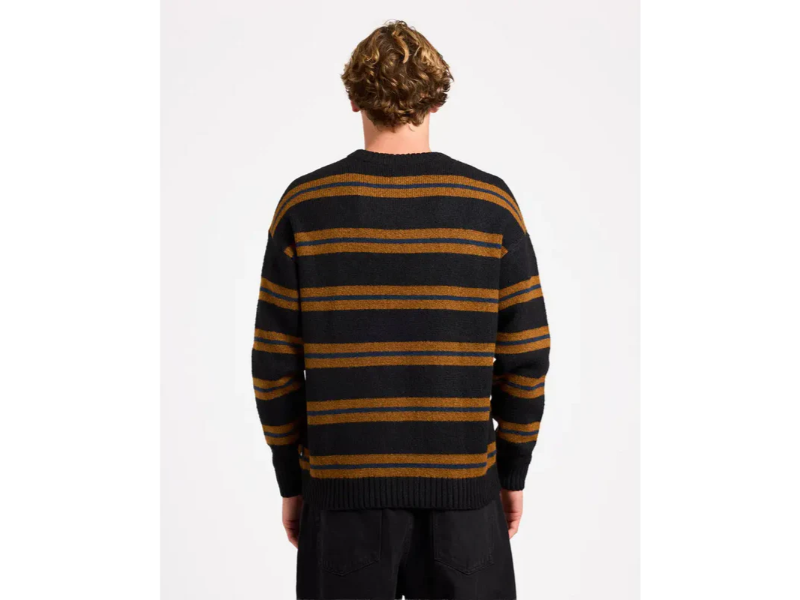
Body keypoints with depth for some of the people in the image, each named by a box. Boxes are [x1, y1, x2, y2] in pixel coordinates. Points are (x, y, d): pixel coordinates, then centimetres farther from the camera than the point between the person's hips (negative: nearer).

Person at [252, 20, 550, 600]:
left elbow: (275, 361, -4)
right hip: (461, 487, 0)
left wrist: (290, 480, 8)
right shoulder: (492, 204, -5)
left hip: (343, 487, 0)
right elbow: (526, 357, -3)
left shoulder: (304, 206, -5)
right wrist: (514, 473, 9)